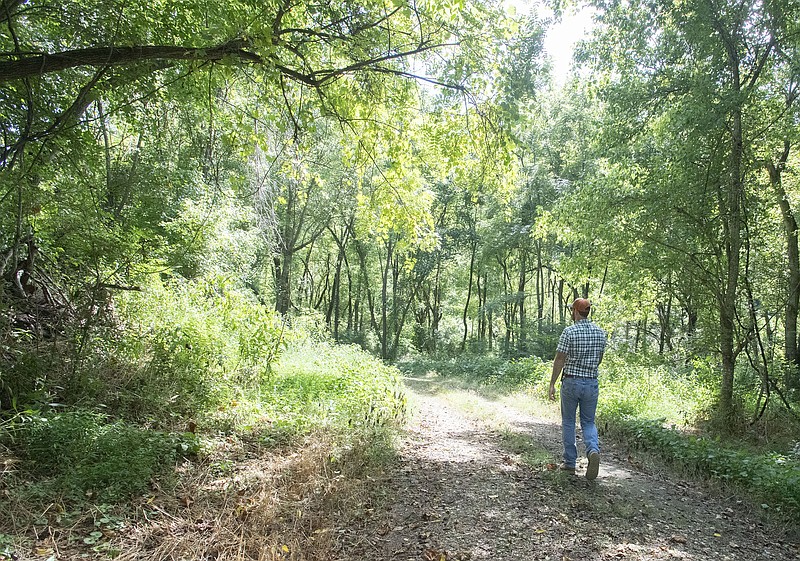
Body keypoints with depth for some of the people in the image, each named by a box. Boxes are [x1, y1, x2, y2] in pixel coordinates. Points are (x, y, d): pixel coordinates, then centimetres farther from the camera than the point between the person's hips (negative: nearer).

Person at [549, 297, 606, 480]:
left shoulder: (569, 332, -12)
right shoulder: (600, 333, 3)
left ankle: (570, 462, 16)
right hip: (592, 383, 4)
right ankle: (593, 450, -13)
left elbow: (559, 360, -12)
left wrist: (552, 384, -6)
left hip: (571, 382, -3)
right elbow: (599, 359, 14)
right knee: (588, 422, 14)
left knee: (568, 422, 11)